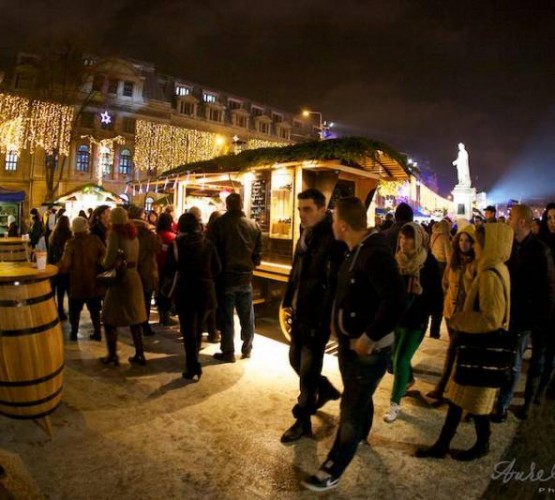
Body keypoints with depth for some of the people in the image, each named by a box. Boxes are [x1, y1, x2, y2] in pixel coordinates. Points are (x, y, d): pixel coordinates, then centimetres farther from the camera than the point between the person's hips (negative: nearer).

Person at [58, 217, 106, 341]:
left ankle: (74, 333, 21)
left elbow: (65, 263, -15)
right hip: (93, 280, 2)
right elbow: (105, 256, -7)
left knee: (75, 309, 14)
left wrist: (60, 269, 4)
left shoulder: (71, 242, -13)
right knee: (94, 309, 14)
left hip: (77, 281, -2)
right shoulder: (95, 239, -7)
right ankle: (97, 332, 16)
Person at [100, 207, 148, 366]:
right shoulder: (133, 234, 9)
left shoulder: (115, 234, -11)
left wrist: (102, 262, 7)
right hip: (134, 277, 7)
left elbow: (108, 262, -13)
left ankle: (112, 355, 13)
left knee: (110, 318, 7)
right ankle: (139, 354, 18)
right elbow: (134, 258, 10)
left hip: (120, 279, -7)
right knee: (134, 317, 13)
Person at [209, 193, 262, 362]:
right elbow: (257, 253, 4)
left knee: (226, 316, 6)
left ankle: (228, 352, 13)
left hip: (226, 276, -3)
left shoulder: (219, 223, -10)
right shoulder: (254, 226, 0)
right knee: (247, 316, 15)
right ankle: (247, 349, 26)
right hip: (245, 276, 3)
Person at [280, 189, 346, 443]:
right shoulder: (305, 236, 9)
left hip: (318, 316, -8)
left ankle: (303, 421, 24)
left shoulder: (333, 239, -18)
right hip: (300, 312, 8)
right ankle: (325, 389, 46)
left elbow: (334, 283, -22)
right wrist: (288, 300, 13)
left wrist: (323, 317, -24)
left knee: (308, 370, 5)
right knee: (296, 360, 21)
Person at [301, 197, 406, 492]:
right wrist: (341, 326, 12)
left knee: (351, 408, 6)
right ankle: (361, 435, 55)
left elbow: (396, 301, -36)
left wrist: (368, 338, -28)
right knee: (359, 398, 29)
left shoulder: (374, 254, -27)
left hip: (368, 350, -9)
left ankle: (332, 472, 22)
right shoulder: (358, 250, 5)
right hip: (350, 343, 9)